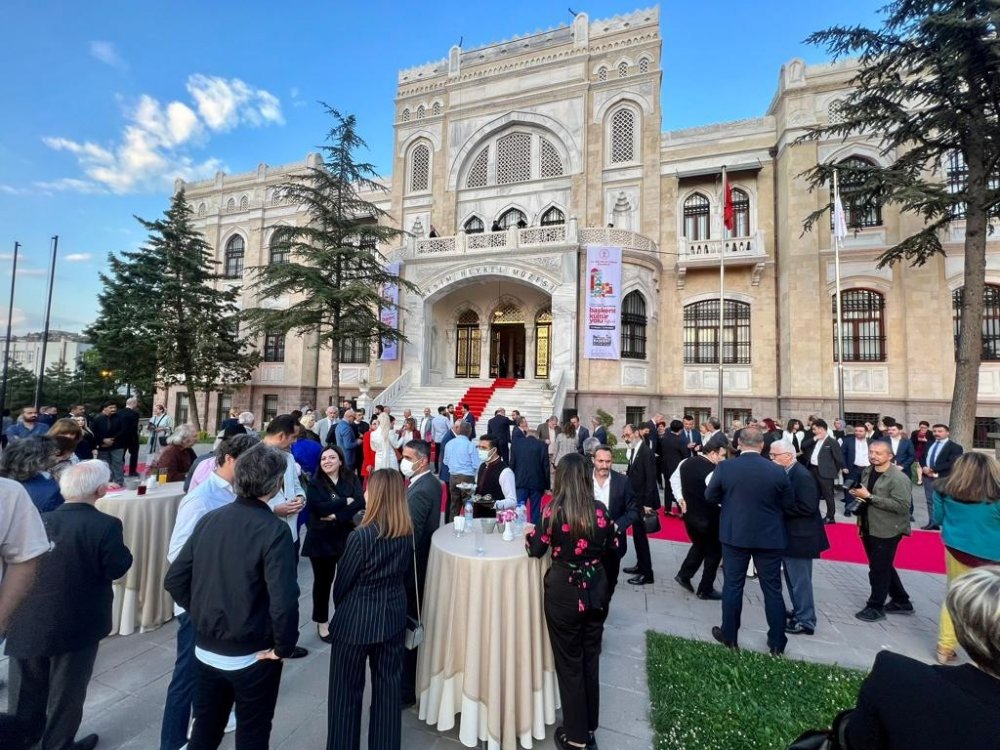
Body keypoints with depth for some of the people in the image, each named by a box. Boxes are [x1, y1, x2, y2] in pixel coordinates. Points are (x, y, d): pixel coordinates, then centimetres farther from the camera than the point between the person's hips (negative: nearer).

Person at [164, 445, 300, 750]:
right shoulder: (274, 531, -25)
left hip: (205, 651, 5)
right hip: (252, 657, -5)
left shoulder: (209, 519, -6)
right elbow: (283, 602, -30)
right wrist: (283, 648, -13)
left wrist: (202, 613, 11)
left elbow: (174, 580, 0)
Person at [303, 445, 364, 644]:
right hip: (322, 539, -1)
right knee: (323, 581, 12)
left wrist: (336, 516, -21)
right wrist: (345, 502, -15)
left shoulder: (351, 480, -1)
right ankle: (322, 622, 30)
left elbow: (360, 503, -14)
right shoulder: (315, 484, -6)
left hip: (347, 537, 2)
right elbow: (319, 508, -20)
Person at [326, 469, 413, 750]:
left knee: (347, 690, 17)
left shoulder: (362, 536, -23)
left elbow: (342, 583, -10)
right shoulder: (407, 534, -8)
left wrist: (342, 610, 10)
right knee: (388, 685, 20)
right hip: (393, 617, 5)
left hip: (357, 619, -5)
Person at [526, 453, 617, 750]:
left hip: (564, 592, -3)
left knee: (569, 663, 15)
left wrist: (531, 532, 12)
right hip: (596, 591, 4)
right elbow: (612, 547, 5)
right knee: (590, 658, 22)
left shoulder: (553, 511, -18)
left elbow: (535, 549, -7)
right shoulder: (601, 510, -9)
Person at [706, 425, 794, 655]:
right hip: (769, 537, 1)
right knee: (772, 589, 13)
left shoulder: (724, 467, -13)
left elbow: (710, 496, -2)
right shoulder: (777, 471, -12)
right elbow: (788, 504, -1)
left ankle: (729, 636, 23)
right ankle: (777, 643, 25)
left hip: (734, 534, 0)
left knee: (733, 585, 11)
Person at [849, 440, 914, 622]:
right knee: (884, 567, 21)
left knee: (878, 570, 3)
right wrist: (857, 495, -1)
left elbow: (903, 506, -24)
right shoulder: (867, 472, 5)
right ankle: (901, 602, 38)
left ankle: (875, 607, 19)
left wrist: (869, 497, -25)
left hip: (886, 531, -7)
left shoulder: (898, 478, -17)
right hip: (869, 528, 8)